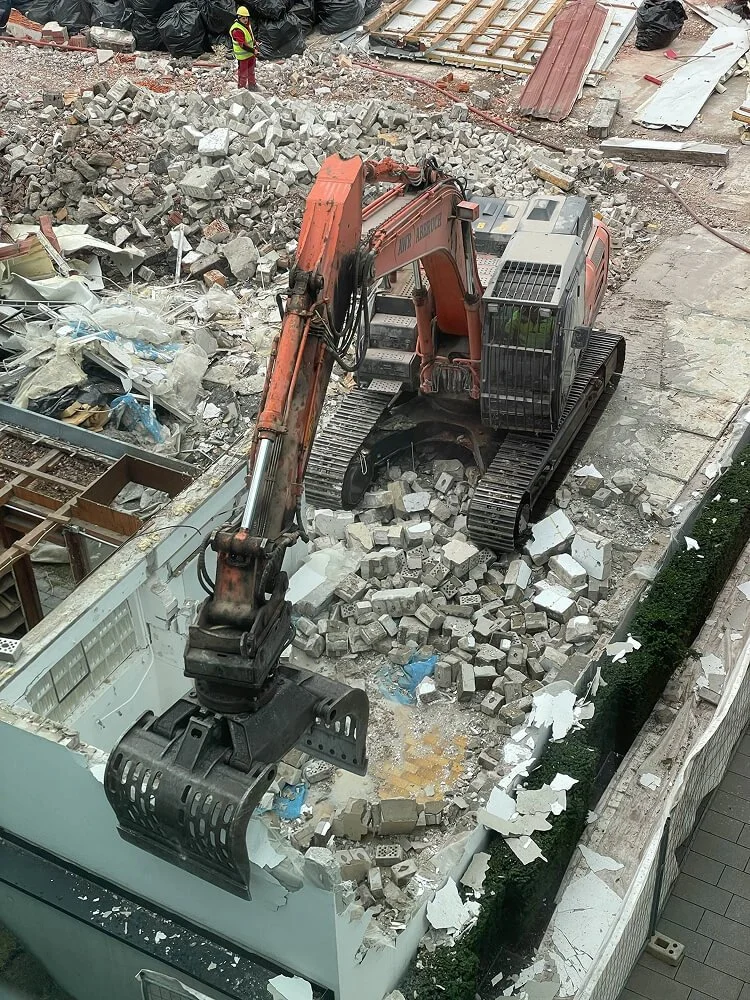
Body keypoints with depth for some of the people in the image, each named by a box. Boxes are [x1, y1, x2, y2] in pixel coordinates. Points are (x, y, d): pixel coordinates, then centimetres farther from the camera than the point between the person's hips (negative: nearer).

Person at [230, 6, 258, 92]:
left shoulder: (247, 25, 0)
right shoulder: (237, 30, -29)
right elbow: (242, 45, -30)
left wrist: (254, 42, 5)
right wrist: (253, 50, -24)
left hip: (250, 53, 9)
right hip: (242, 55, -9)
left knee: (251, 70, 23)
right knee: (243, 72, 6)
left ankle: (252, 85, 40)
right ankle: (242, 87, 23)